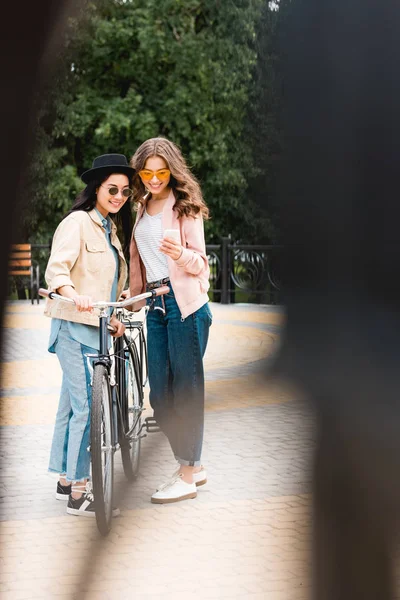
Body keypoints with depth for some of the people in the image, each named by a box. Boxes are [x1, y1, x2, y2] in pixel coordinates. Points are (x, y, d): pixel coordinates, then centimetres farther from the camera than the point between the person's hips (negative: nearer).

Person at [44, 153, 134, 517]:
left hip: (96, 327, 9)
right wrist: (71, 292, -44)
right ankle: (78, 493, -6)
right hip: (74, 325, -9)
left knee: (73, 404, 15)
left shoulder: (110, 229, 17)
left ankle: (66, 480, 23)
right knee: (87, 406, -11)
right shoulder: (78, 222, -10)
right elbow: (57, 267, -24)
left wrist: (116, 317, 10)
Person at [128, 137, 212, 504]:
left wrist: (179, 253, -27)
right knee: (160, 394, 6)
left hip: (185, 304, -7)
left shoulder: (185, 205, -4)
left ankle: (187, 477, 2)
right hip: (155, 306, 7)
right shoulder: (142, 208, 15)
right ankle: (194, 464, 19)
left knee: (186, 389, -4)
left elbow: (200, 262, -7)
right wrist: (131, 300, 19)